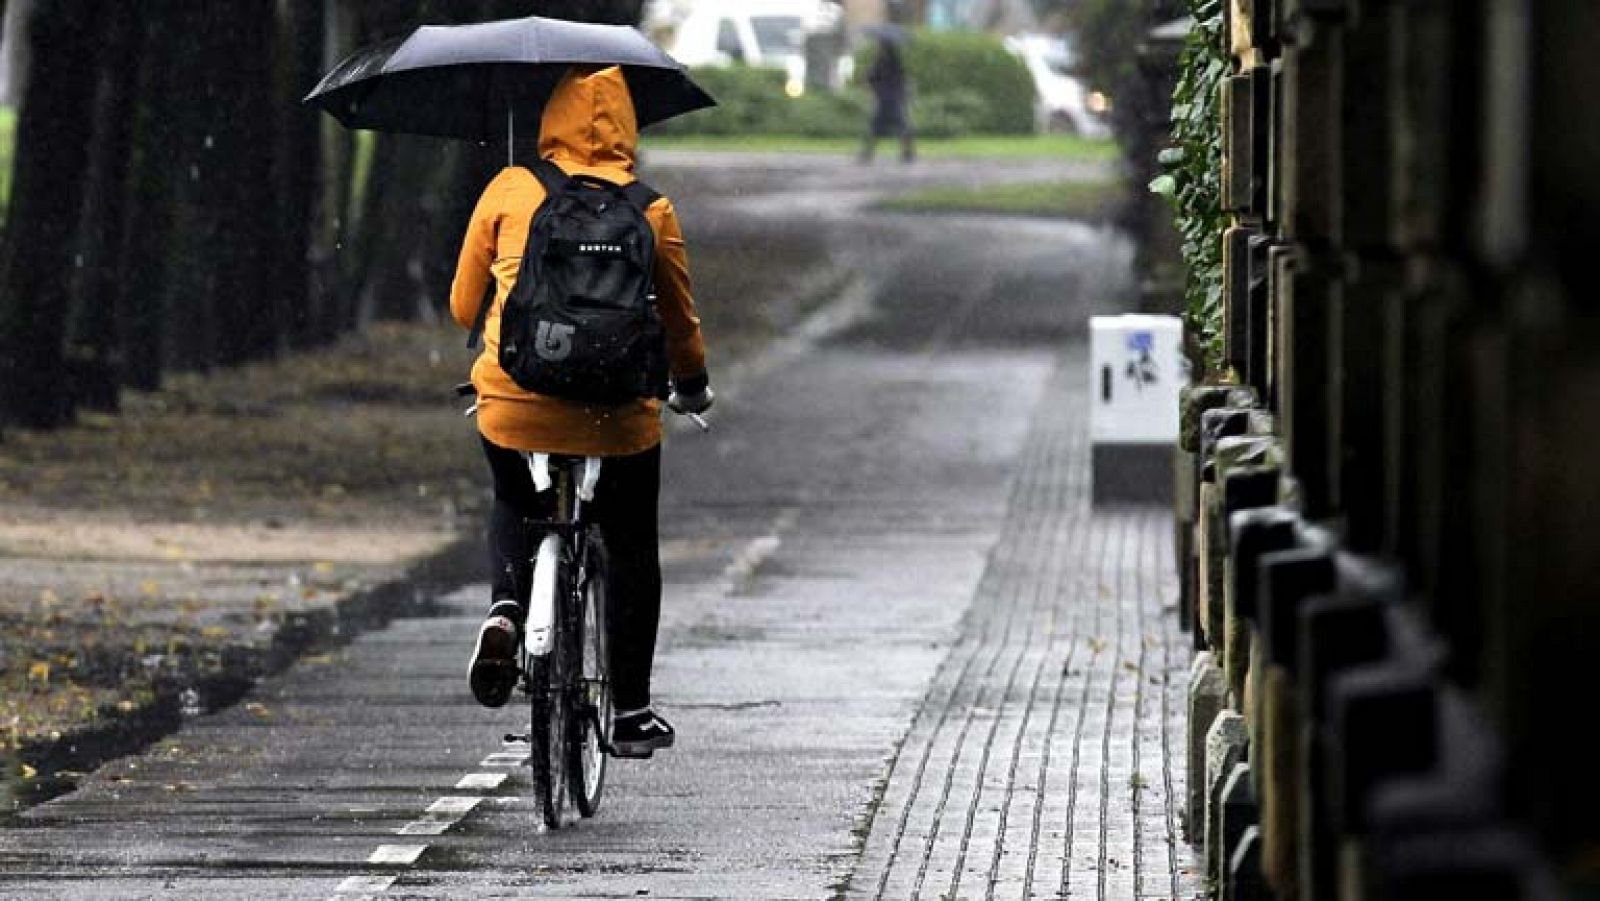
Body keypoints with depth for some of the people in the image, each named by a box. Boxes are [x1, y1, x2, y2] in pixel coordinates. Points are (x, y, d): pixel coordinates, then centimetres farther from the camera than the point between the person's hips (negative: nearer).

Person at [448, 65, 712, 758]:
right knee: (632, 550, 19)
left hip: (512, 405, 1)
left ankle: (506, 606, 2)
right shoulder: (649, 207, 2)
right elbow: (680, 320, 11)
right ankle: (631, 711, 22)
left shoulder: (507, 191, 3)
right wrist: (692, 388, 31)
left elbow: (463, 305, 10)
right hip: (615, 413, -1)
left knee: (514, 509, 30)